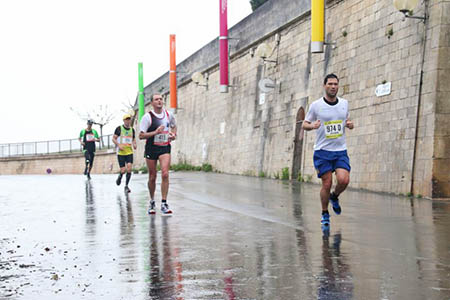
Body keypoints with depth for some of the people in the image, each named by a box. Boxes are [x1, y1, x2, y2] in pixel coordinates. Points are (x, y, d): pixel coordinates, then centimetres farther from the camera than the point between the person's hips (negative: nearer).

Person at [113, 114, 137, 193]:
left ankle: (126, 186, 0)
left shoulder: (132, 129, 10)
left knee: (129, 168, -12)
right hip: (121, 152, -3)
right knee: (123, 170, -6)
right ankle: (119, 177, 30)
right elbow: (113, 138, 0)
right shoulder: (119, 128, -1)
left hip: (129, 152, 3)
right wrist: (119, 145, -16)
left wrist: (134, 144, 0)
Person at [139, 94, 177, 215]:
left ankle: (164, 204, -10)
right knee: (152, 177, 7)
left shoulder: (169, 115, 4)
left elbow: (174, 126, 25)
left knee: (165, 174, -16)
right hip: (151, 149, -2)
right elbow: (141, 135, -10)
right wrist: (155, 132, -22)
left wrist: (173, 134, 4)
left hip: (165, 148, 2)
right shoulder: (147, 117, -8)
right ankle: (152, 202, 28)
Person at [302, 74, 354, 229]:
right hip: (322, 151, -2)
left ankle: (334, 197, 18)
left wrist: (350, 124, -2)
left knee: (344, 180, -16)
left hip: (340, 150, 2)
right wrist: (312, 126, -19)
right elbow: (305, 124, 4)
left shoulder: (344, 103, 6)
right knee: (327, 184, -4)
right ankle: (325, 214, 18)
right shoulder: (316, 105, -4)